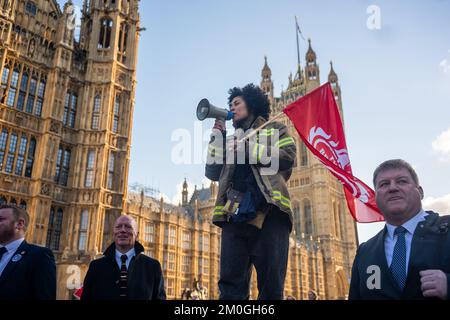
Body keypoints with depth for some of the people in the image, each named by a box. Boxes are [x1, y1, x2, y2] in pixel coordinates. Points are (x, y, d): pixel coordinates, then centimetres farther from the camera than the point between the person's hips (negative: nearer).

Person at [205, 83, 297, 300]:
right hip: (235, 215, 4)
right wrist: (218, 134, 16)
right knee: (230, 285, -6)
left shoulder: (275, 129, 19)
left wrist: (247, 149, -3)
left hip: (268, 212, -4)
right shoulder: (232, 140, 31)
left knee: (271, 286, -6)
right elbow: (212, 173, 19)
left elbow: (288, 157, 0)